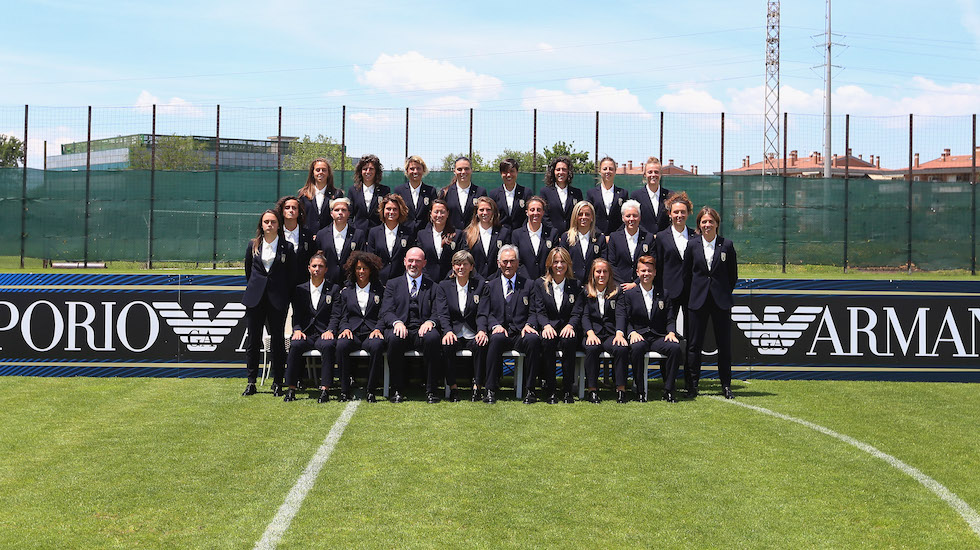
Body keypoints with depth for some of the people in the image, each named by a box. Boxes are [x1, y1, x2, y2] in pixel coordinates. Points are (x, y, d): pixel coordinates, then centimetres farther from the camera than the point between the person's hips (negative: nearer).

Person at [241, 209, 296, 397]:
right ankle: (251, 383, 9)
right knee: (253, 340, 2)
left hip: (277, 299, -2)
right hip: (255, 298, 2)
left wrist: (285, 295, 5)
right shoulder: (252, 246, 7)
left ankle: (277, 383, 7)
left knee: (278, 340, 1)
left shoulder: (287, 247, 1)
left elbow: (292, 275, 5)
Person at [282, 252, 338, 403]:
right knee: (295, 345, -31)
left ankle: (325, 390, -37)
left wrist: (329, 331, -13)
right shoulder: (300, 290, 17)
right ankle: (291, 389, -28)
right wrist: (297, 330, -9)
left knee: (328, 346, -36)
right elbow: (296, 315, 11)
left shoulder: (333, 290, 11)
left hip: (324, 334, -2)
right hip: (306, 333, 2)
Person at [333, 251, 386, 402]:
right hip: (352, 333, 1)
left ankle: (370, 390, -29)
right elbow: (340, 316, 15)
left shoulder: (380, 291, 16)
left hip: (371, 333, -1)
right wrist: (345, 328, -6)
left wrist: (378, 329, -10)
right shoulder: (346, 292, 20)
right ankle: (344, 390, -26)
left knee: (377, 345, -38)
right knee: (342, 345, -35)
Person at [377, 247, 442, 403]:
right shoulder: (393, 284, 17)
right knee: (394, 338, -36)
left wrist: (430, 322, -17)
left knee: (433, 337, -35)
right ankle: (397, 389, -22)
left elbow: (437, 313, 8)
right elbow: (386, 312, 5)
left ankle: (430, 390, -26)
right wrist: (397, 322, -18)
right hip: (400, 329, 0)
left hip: (422, 331, 0)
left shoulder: (432, 286, 18)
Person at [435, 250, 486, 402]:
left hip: (473, 334, 0)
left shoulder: (480, 285, 6)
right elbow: (443, 313, -1)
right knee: (447, 345, -32)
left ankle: (477, 387, -25)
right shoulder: (443, 286, 9)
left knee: (480, 345, -33)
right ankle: (453, 388, -23)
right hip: (454, 333, 1)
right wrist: (448, 331, -21)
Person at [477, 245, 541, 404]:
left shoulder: (528, 285, 17)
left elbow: (534, 312, 10)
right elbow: (483, 314, 8)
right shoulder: (490, 285, 16)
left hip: (521, 334, 0)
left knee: (533, 339, -34)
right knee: (497, 338, -36)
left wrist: (529, 324, -13)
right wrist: (495, 325, -13)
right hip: (499, 332, 0)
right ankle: (491, 389, -30)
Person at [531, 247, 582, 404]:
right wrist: (546, 325, -19)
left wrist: (570, 325, -18)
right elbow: (539, 311, 2)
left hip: (567, 328, 0)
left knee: (569, 341, -35)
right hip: (548, 328, 0)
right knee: (547, 342, -35)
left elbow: (577, 313, 4)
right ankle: (550, 389, -27)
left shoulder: (575, 285, 10)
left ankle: (567, 390, -28)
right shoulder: (540, 284, 10)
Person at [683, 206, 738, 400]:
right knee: (694, 344, 2)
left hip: (721, 301, 0)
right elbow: (687, 273, 9)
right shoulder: (692, 245, 2)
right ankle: (692, 385, 9)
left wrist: (725, 293, 7)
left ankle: (726, 385, 12)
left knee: (724, 344, 3)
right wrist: (696, 293, 8)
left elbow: (733, 275, 7)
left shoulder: (726, 245, 0)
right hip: (698, 301, 0)